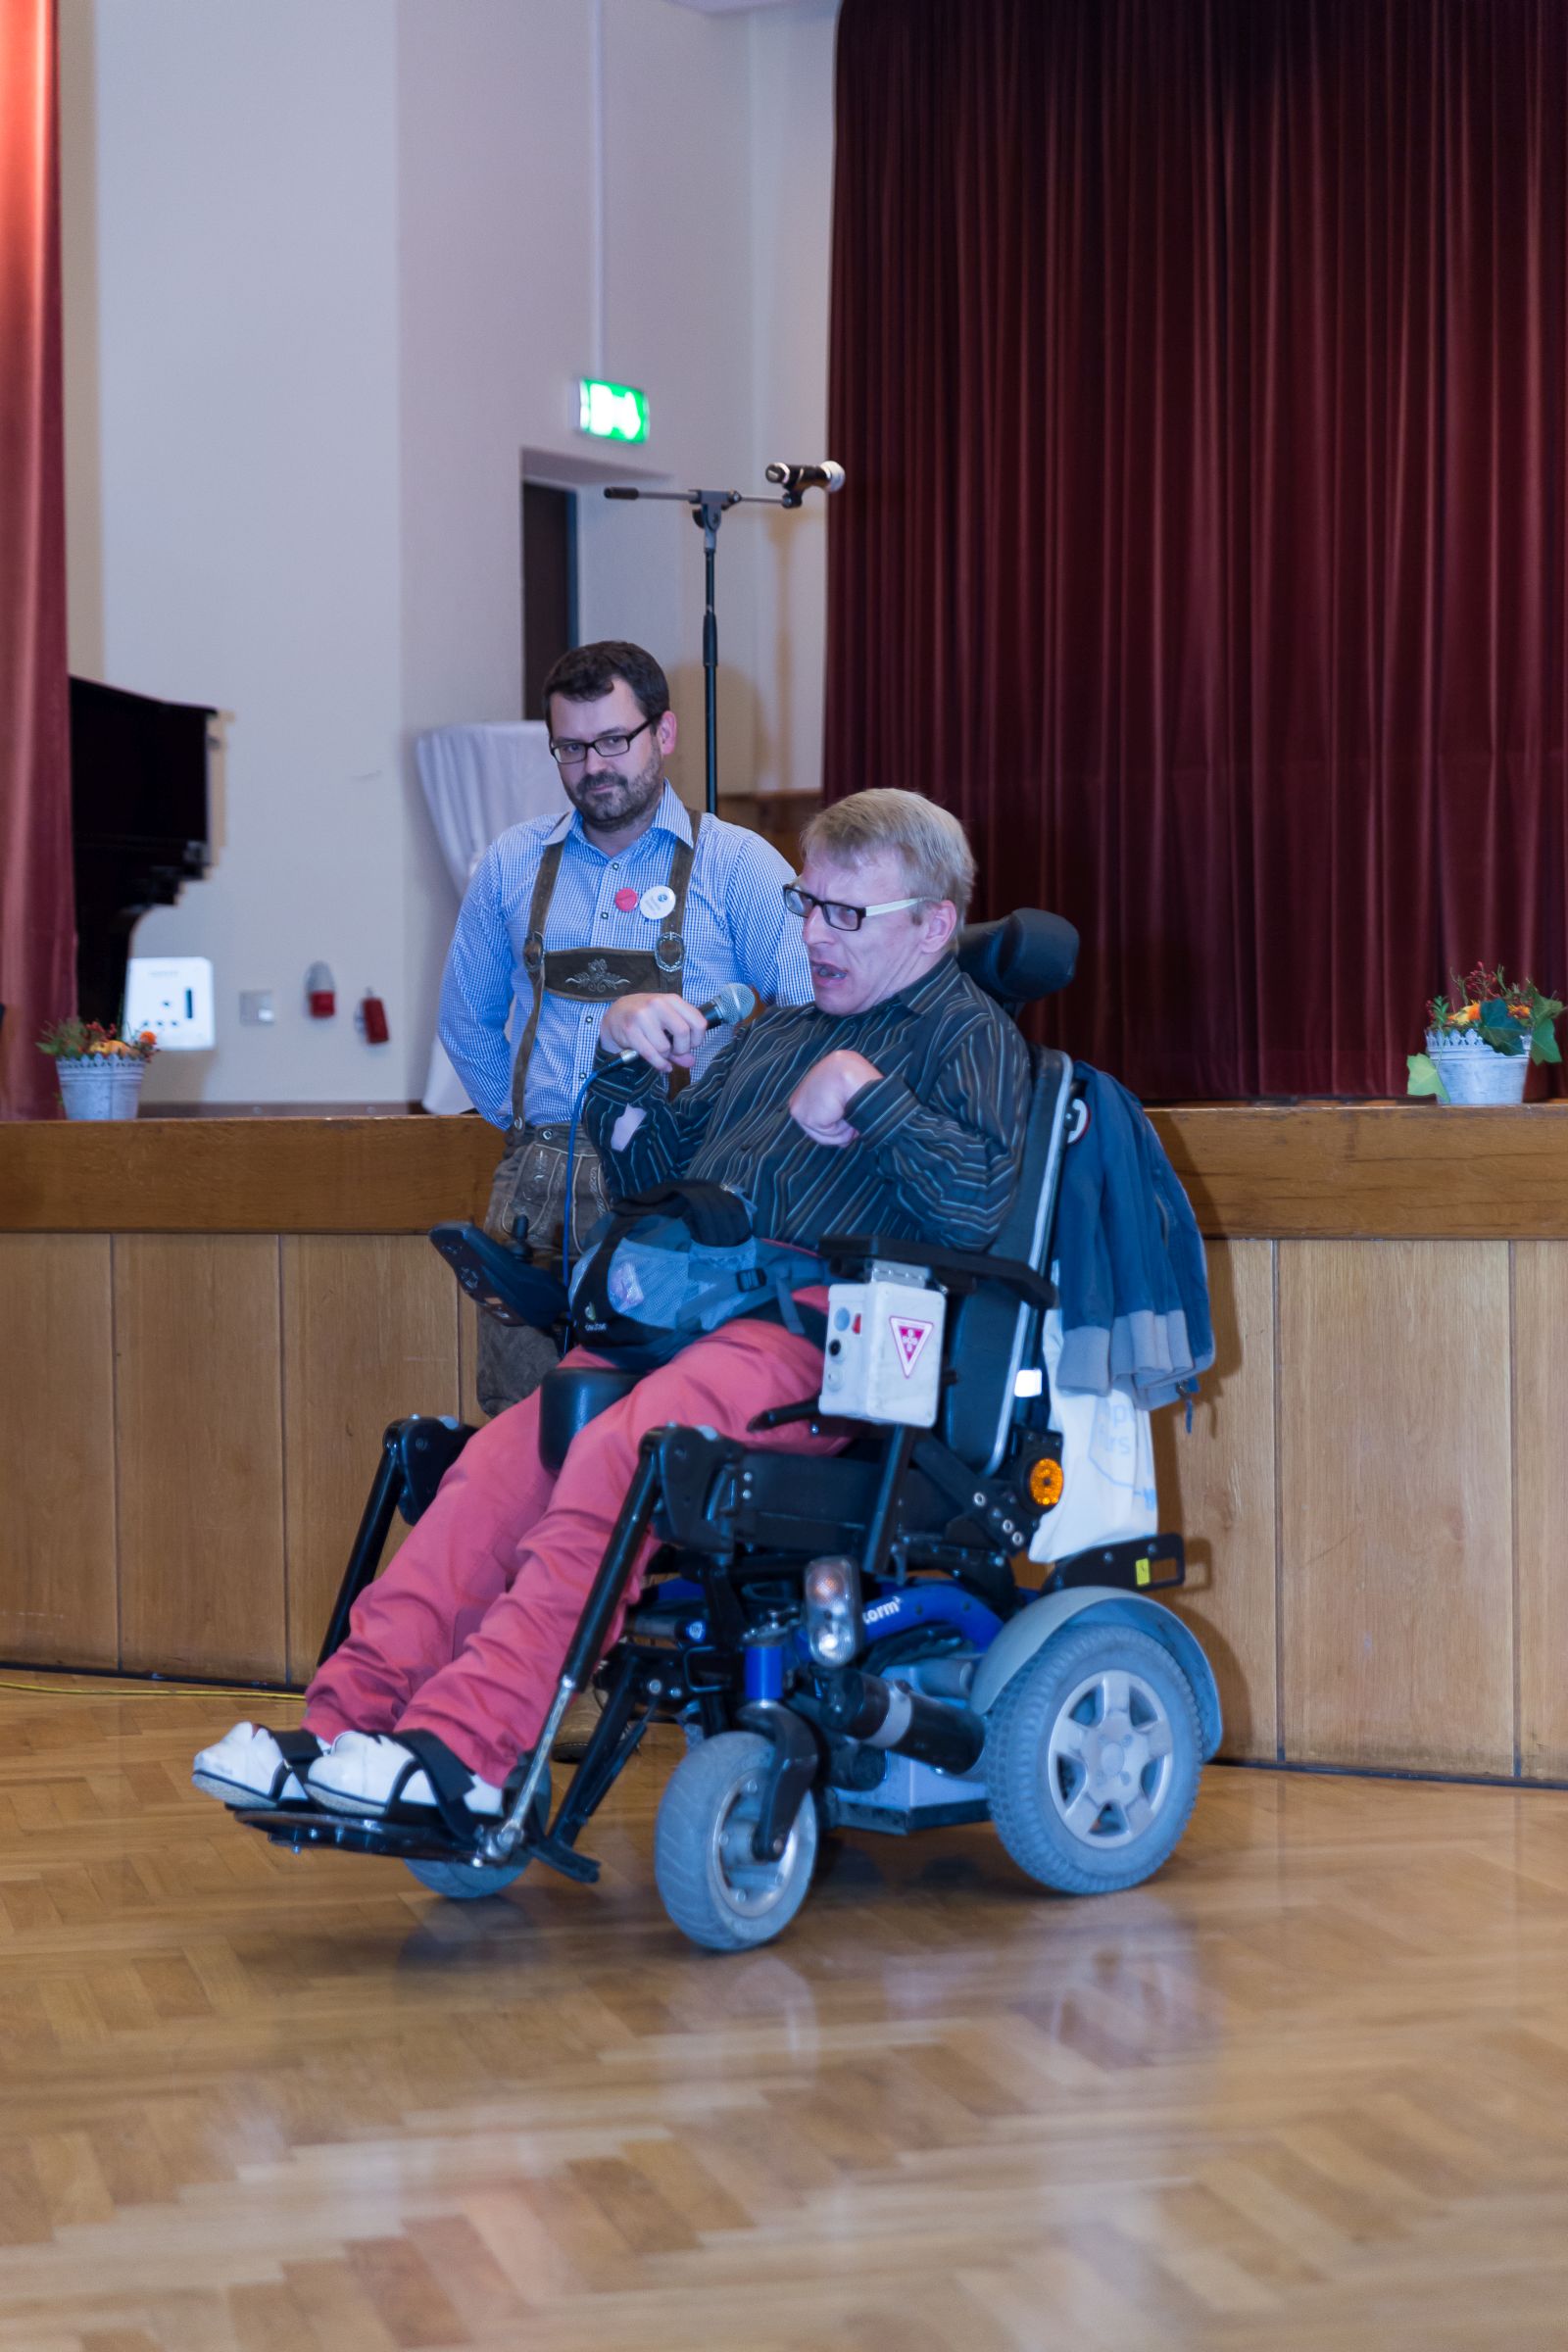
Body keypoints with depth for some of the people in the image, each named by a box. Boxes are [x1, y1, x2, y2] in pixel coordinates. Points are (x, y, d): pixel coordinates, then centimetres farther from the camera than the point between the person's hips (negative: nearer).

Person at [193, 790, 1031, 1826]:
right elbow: (651, 1172, 33)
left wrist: (867, 1091, -11)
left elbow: (979, 1205, -10)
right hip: (688, 1312, 7)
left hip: (824, 1337, -7)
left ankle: (460, 1749, -39)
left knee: (614, 1458, -32)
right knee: (500, 1458, -17)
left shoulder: (973, 1036, 8)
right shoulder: (776, 1032, 32)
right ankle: (345, 1724, -25)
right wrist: (625, 1055, 17)